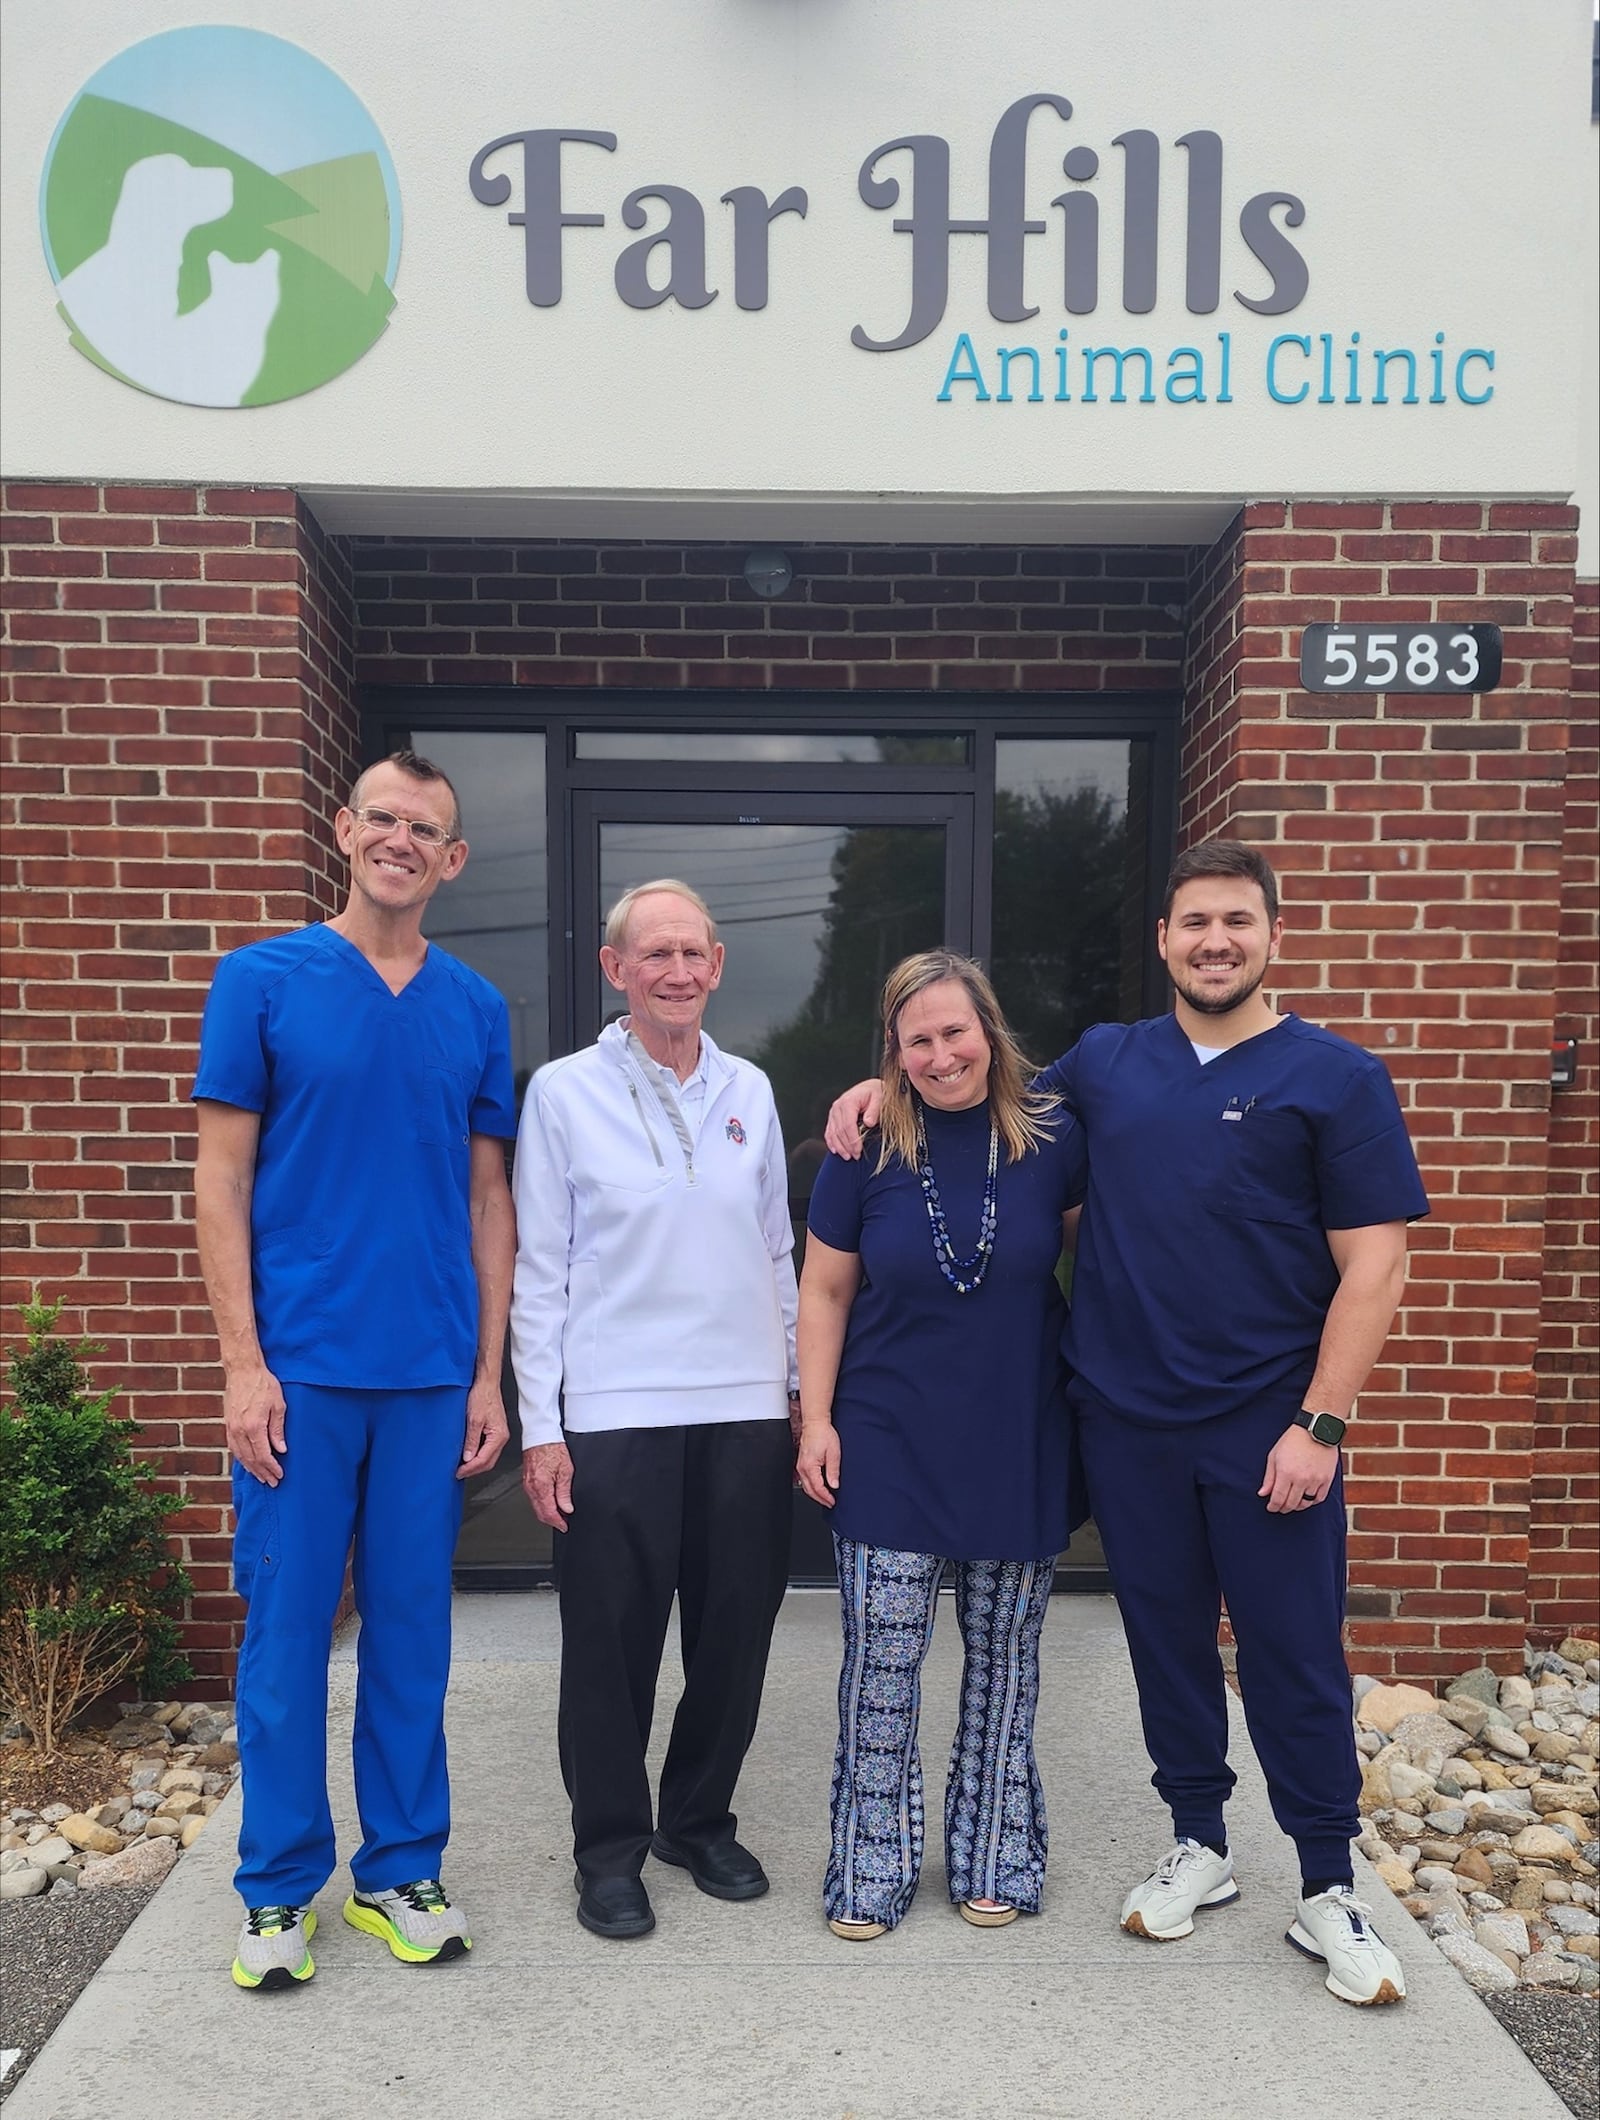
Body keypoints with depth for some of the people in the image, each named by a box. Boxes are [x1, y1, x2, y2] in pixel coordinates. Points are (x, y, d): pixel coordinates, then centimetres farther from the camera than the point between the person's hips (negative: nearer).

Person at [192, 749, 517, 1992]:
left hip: (434, 1375, 2)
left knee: (413, 1626, 12)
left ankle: (403, 1869, 30)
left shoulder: (476, 1009, 6)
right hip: (301, 1368, -2)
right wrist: (243, 1363, -9)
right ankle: (280, 1888, 28)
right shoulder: (262, 981, -1)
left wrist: (489, 1374, 4)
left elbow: (487, 1200, 8)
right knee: (288, 1628, 8)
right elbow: (222, 1182, -2)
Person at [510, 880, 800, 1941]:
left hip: (747, 1410, 4)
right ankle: (611, 1846, 28)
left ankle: (702, 1819, 35)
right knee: (613, 1642, 7)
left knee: (737, 1631, 12)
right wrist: (540, 1426, -6)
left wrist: (802, 1387, 12)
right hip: (614, 1413, -3)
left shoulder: (748, 1090, 8)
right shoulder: (564, 1093, -3)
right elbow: (539, 1269, -3)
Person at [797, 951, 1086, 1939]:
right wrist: (816, 1416, -3)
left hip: (1020, 1446, 1)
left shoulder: (1052, 1138, -7)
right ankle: (871, 1867, 23)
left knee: (1004, 1659, 14)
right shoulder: (868, 1151, -7)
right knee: (881, 1663, 4)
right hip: (891, 1448, -1)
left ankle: (994, 1856, 34)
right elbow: (825, 1291, 1)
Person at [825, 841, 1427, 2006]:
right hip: (1128, 1420, 3)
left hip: (1267, 1427, -3)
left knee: (1294, 1653, 7)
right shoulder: (1104, 1061, 7)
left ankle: (1329, 1889, 27)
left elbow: (1374, 1262, -8)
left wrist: (1320, 1425, -13)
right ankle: (1200, 1846, 36)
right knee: (1166, 1636, 15)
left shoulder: (1335, 1075, -4)